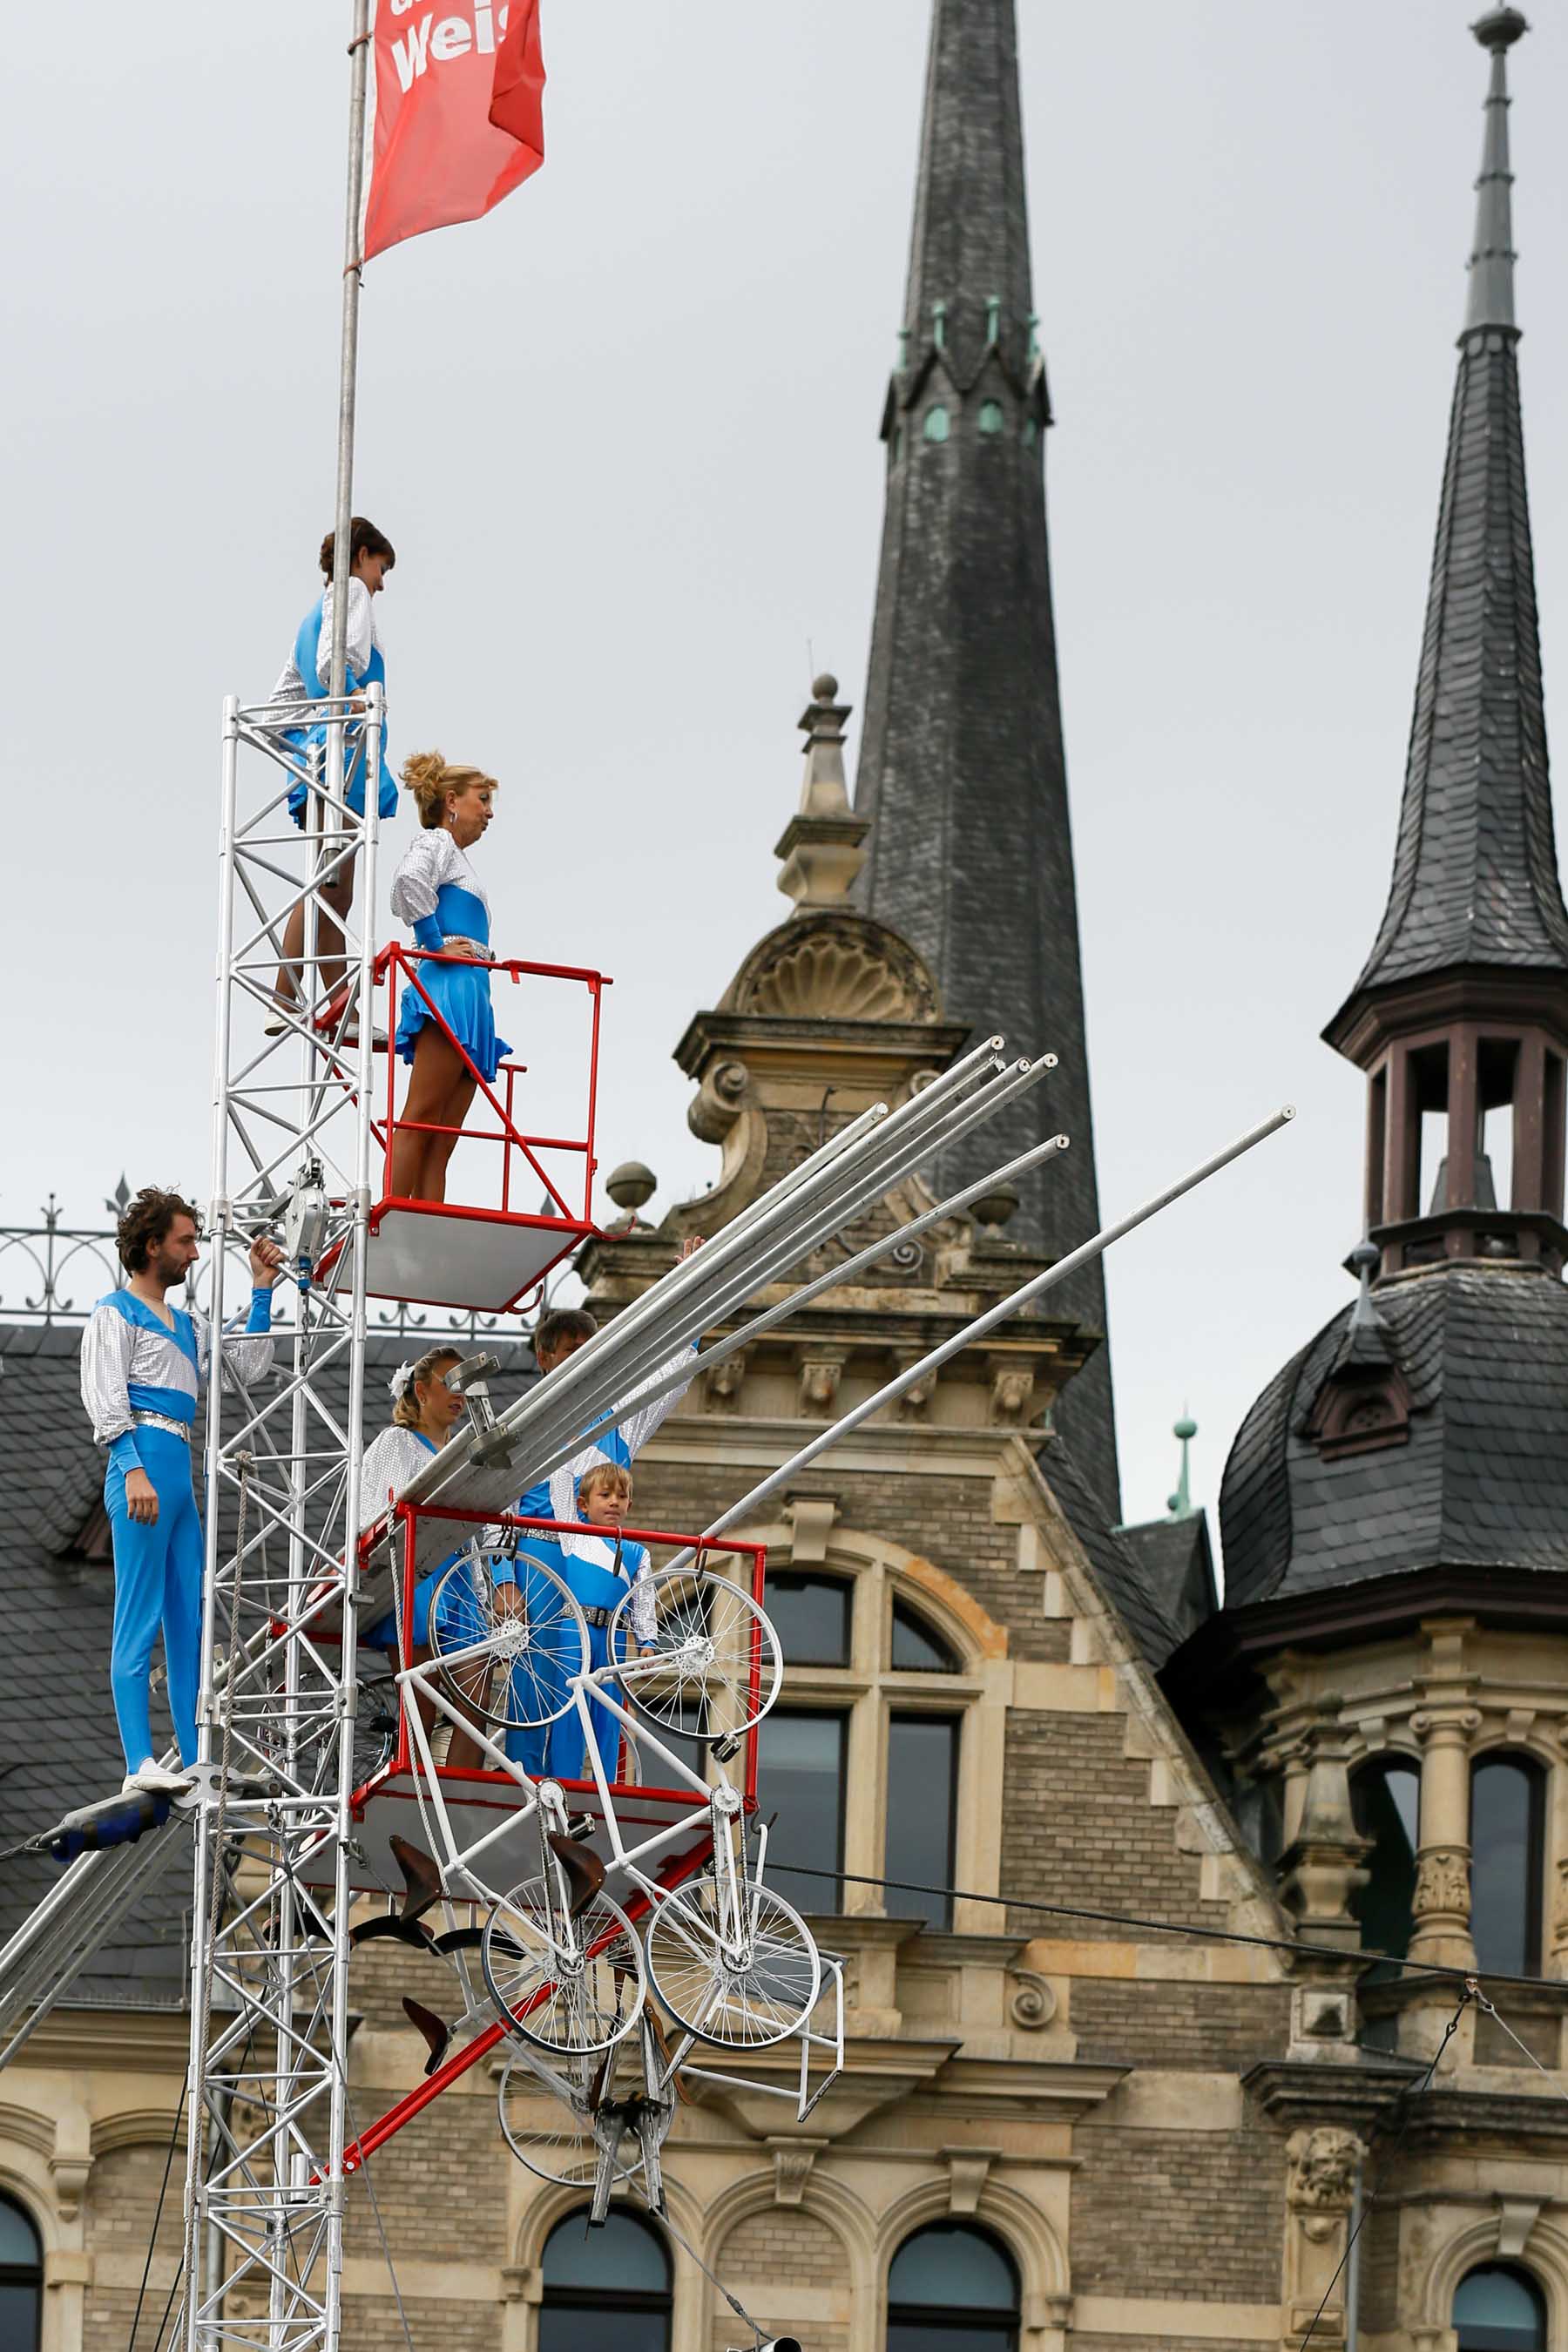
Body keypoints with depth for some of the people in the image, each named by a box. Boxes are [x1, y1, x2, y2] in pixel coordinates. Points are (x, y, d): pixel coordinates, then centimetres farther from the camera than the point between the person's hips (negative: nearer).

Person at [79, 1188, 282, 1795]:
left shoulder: (186, 1325, 25)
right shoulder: (115, 1313, 1)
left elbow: (246, 1368, 25)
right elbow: (105, 1398, -9)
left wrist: (261, 1293, 21)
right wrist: (133, 1469, -21)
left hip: (181, 1472, 9)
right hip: (143, 1460, -9)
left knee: (189, 1620, 8)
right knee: (140, 1618, -11)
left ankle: (196, 1761, 10)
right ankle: (140, 1762, -14)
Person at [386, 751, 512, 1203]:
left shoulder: (456, 856, 28)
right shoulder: (436, 841, 0)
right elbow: (409, 880, -23)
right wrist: (435, 943, -18)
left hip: (468, 999, 10)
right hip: (449, 990, -10)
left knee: (443, 1136, 0)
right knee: (420, 1118, -15)